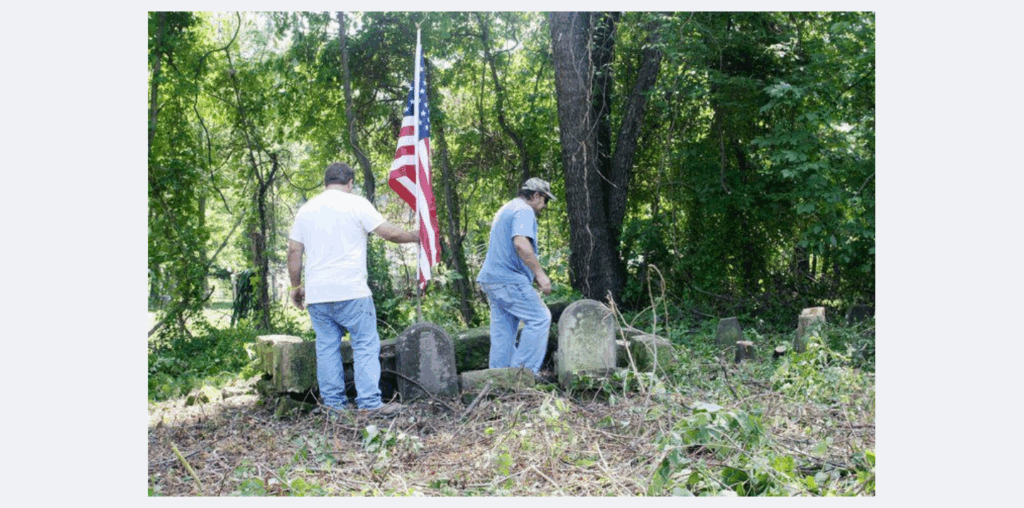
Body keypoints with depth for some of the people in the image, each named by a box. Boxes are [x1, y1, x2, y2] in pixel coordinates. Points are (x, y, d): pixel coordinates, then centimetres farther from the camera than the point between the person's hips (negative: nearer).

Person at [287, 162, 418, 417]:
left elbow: (294, 252, 13)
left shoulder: (306, 209, 14)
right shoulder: (355, 204, 0)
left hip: (316, 293, 5)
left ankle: (333, 403, 11)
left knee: (327, 347, 9)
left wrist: (296, 286, 22)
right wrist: (417, 236, 15)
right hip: (350, 291, -5)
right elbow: (390, 233, -2)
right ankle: (370, 403, -5)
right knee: (366, 345, -1)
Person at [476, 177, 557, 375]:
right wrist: (540, 274, -21)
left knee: (502, 332, 9)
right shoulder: (524, 211, -7)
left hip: (492, 280, 10)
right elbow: (521, 244, -24)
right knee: (539, 318, -7)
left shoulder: (506, 210, 27)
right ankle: (524, 369, -9)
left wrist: (534, 277, 28)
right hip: (509, 280, -10)